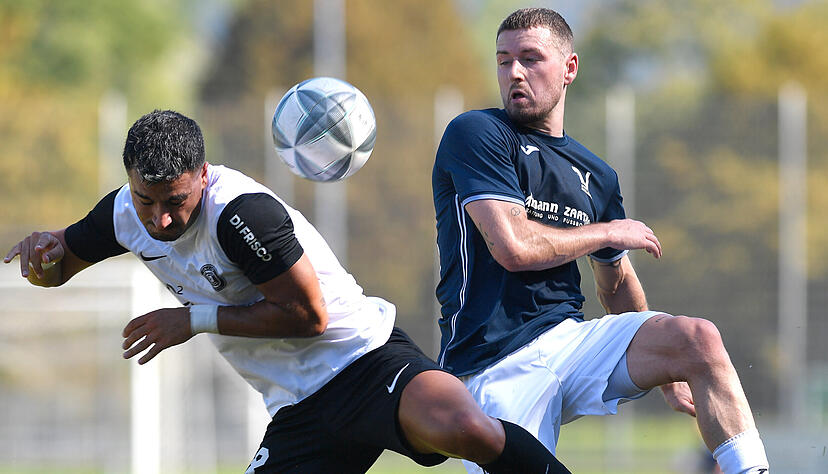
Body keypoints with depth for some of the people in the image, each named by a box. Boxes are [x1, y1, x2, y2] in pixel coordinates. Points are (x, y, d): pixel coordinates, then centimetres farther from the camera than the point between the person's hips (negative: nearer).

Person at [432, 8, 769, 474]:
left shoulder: (597, 177, 17)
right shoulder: (474, 134, -3)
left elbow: (617, 283, 31)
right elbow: (514, 246, -16)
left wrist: (667, 375, 33)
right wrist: (609, 232, -1)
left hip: (570, 339, 5)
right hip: (492, 365, -5)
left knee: (699, 339, -18)